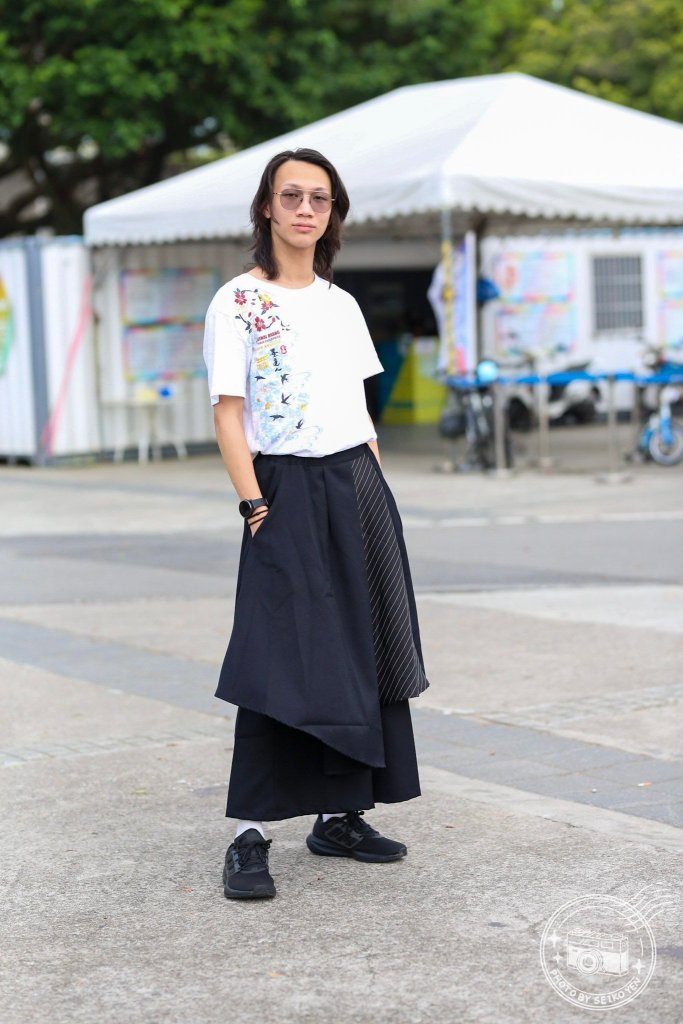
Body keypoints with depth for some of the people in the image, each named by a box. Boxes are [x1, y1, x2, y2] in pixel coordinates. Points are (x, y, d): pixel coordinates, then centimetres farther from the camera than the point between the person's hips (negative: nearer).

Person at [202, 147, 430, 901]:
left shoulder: (342, 305, 14)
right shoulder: (237, 302, -3)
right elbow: (228, 415, -7)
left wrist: (377, 495, 11)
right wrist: (255, 506, -15)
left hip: (359, 489, 6)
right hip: (290, 492, -6)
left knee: (358, 656, 7)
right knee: (279, 661, -9)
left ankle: (340, 814, 16)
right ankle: (248, 836, -5)